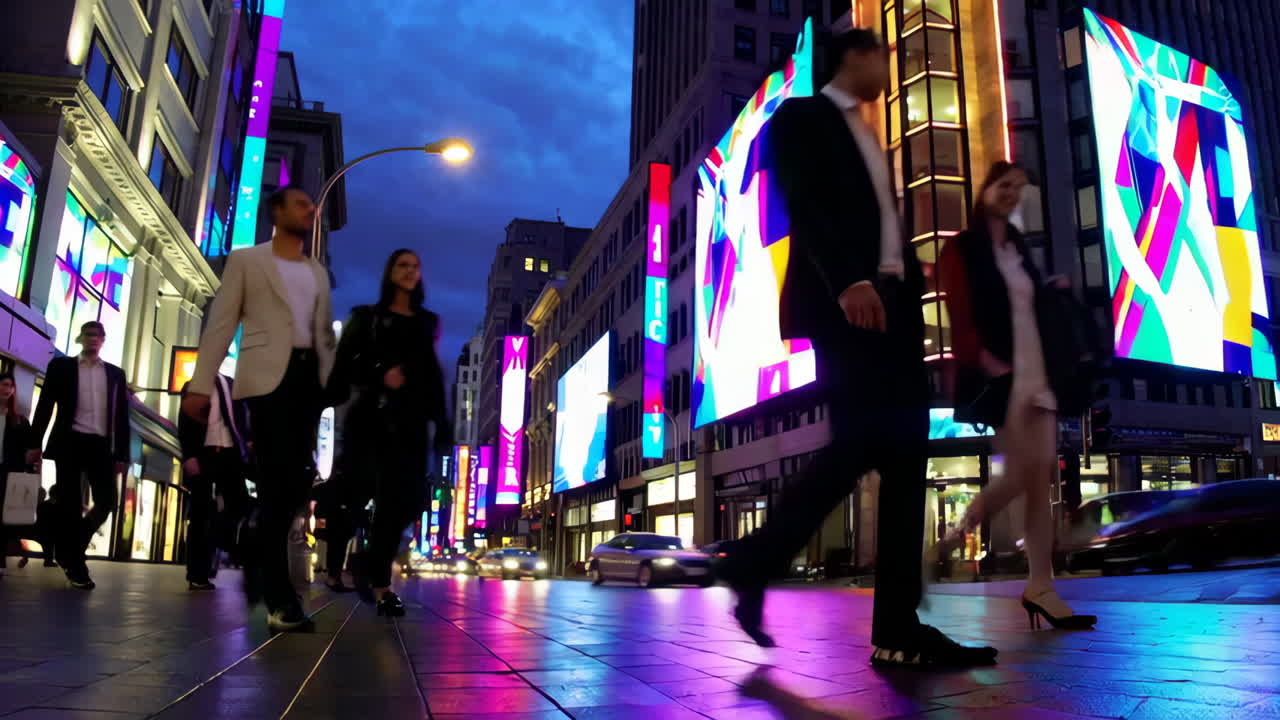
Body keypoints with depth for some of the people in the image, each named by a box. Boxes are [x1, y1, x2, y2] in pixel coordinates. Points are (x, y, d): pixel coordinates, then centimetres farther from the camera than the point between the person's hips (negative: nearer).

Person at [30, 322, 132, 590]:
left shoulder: (115, 373, 14)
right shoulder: (61, 365, 9)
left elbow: (121, 415, 11)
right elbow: (45, 405, 4)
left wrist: (122, 454, 4)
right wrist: (35, 443, -5)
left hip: (100, 445, 2)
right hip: (69, 442, -2)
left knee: (108, 500, -6)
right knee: (70, 503, -5)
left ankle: (70, 551, 16)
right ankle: (74, 565, 3)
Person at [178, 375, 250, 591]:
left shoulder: (233, 385, 16)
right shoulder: (191, 386, 10)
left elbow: (243, 417, 13)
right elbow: (184, 425, 2)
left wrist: (245, 446, -1)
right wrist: (188, 456, -10)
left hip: (230, 453, 2)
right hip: (202, 455, -2)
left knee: (238, 508, -5)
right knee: (199, 515, 1)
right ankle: (198, 575, 5)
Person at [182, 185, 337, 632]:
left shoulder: (318, 272, 23)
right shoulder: (247, 260, 10)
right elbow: (221, 324, 3)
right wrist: (201, 385, -5)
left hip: (310, 376, 5)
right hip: (270, 375, -5)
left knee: (299, 478, 3)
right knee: (279, 481, -10)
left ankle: (258, 556, 26)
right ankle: (279, 596, -8)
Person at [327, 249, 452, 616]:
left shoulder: (428, 322, 19)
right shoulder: (367, 317, 13)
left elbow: (434, 376, 13)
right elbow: (345, 362, 1)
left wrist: (441, 425, 5)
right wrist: (381, 373, -16)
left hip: (411, 420, 2)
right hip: (371, 415, -2)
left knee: (403, 499, -6)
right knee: (356, 492, -10)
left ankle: (379, 581, 2)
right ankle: (335, 564, 11)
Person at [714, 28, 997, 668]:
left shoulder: (867, 138, 31)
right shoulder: (801, 117, 6)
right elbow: (801, 206, -11)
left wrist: (910, 277, 9)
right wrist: (847, 281, -23)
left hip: (889, 299, 8)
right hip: (843, 298, -8)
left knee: (905, 452, -3)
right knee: (863, 441, -19)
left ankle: (898, 629, -2)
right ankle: (754, 563, -3)